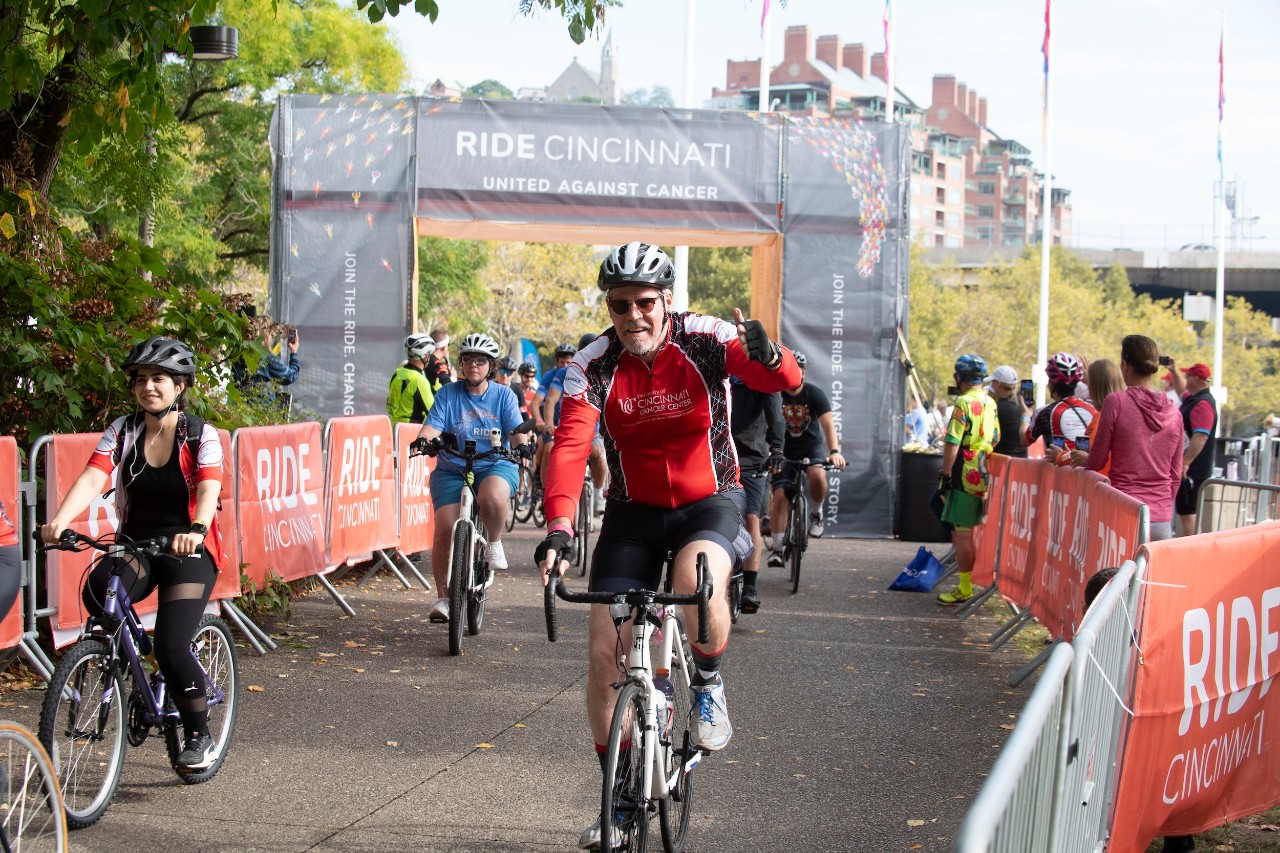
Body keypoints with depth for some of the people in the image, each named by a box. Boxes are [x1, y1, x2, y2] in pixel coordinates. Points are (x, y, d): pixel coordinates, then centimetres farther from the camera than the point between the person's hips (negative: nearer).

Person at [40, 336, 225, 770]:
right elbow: (92, 479, -15)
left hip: (189, 550, -3)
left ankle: (199, 735, 5)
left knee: (171, 645, -18)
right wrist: (59, 521, -34)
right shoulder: (122, 431, 0)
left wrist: (196, 531, -44)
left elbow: (208, 489, -23)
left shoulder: (200, 435, -7)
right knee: (97, 593, -31)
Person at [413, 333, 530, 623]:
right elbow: (433, 426, -6)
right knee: (444, 530, -14)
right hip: (452, 470, 1)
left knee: (492, 498, -37)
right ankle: (443, 596, 1)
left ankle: (495, 542, -5)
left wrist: (522, 445, -27)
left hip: (495, 466, -1)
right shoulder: (448, 393, 5)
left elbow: (516, 429, -4)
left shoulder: (504, 395, 5)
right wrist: (423, 440, -29)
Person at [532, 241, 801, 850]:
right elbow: (570, 447, -25)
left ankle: (708, 682, -3)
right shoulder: (594, 366, -13)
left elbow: (786, 381, -27)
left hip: (708, 502, -2)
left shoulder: (705, 339, -16)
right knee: (606, 652, -5)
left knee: (698, 586, -36)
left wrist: (767, 357, -52)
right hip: (633, 510, 2)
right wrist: (558, 529, -41)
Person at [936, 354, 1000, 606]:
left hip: (965, 477, -8)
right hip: (983, 477, 8)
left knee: (962, 533, -4)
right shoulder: (990, 403, 11)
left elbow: (952, 444, -18)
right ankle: (970, 580, 25)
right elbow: (995, 439, 20)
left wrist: (945, 474, -13)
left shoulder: (964, 403, -15)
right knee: (967, 531, 18)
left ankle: (965, 590, -3)